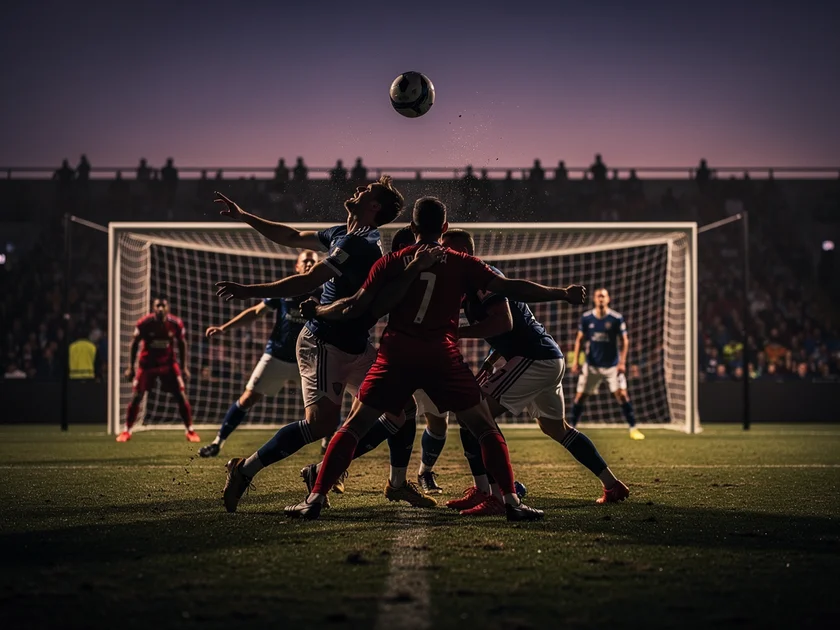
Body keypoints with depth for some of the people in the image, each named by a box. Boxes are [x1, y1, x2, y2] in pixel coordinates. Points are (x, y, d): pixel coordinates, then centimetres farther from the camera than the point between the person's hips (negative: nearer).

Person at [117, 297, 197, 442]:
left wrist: (184, 367, 3)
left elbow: (182, 344, 3)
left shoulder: (176, 324, -13)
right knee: (136, 396, -5)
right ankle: (127, 431, 9)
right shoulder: (144, 323, -18)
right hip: (147, 363, -1)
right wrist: (130, 367, -6)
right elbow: (134, 344, -5)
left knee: (181, 396, -4)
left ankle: (190, 431, 8)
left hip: (168, 363, 1)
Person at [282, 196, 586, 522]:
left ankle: (315, 499, 2)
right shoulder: (460, 263, 7)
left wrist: (317, 311, 24)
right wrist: (562, 293, 9)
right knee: (485, 428, 9)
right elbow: (509, 287, 4)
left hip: (396, 354, 1)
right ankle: (511, 501, 0)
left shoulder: (390, 262, 9)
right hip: (442, 357, -1)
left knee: (353, 426, 9)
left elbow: (356, 307, 7)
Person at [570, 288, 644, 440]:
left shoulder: (617, 318, -7)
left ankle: (633, 429, -3)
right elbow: (579, 340, 7)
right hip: (591, 365, 2)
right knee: (580, 396, 0)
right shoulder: (586, 318, -1)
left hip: (612, 365, -2)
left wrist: (622, 362, -11)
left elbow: (624, 341, -2)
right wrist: (575, 361, 0)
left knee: (622, 394, -12)